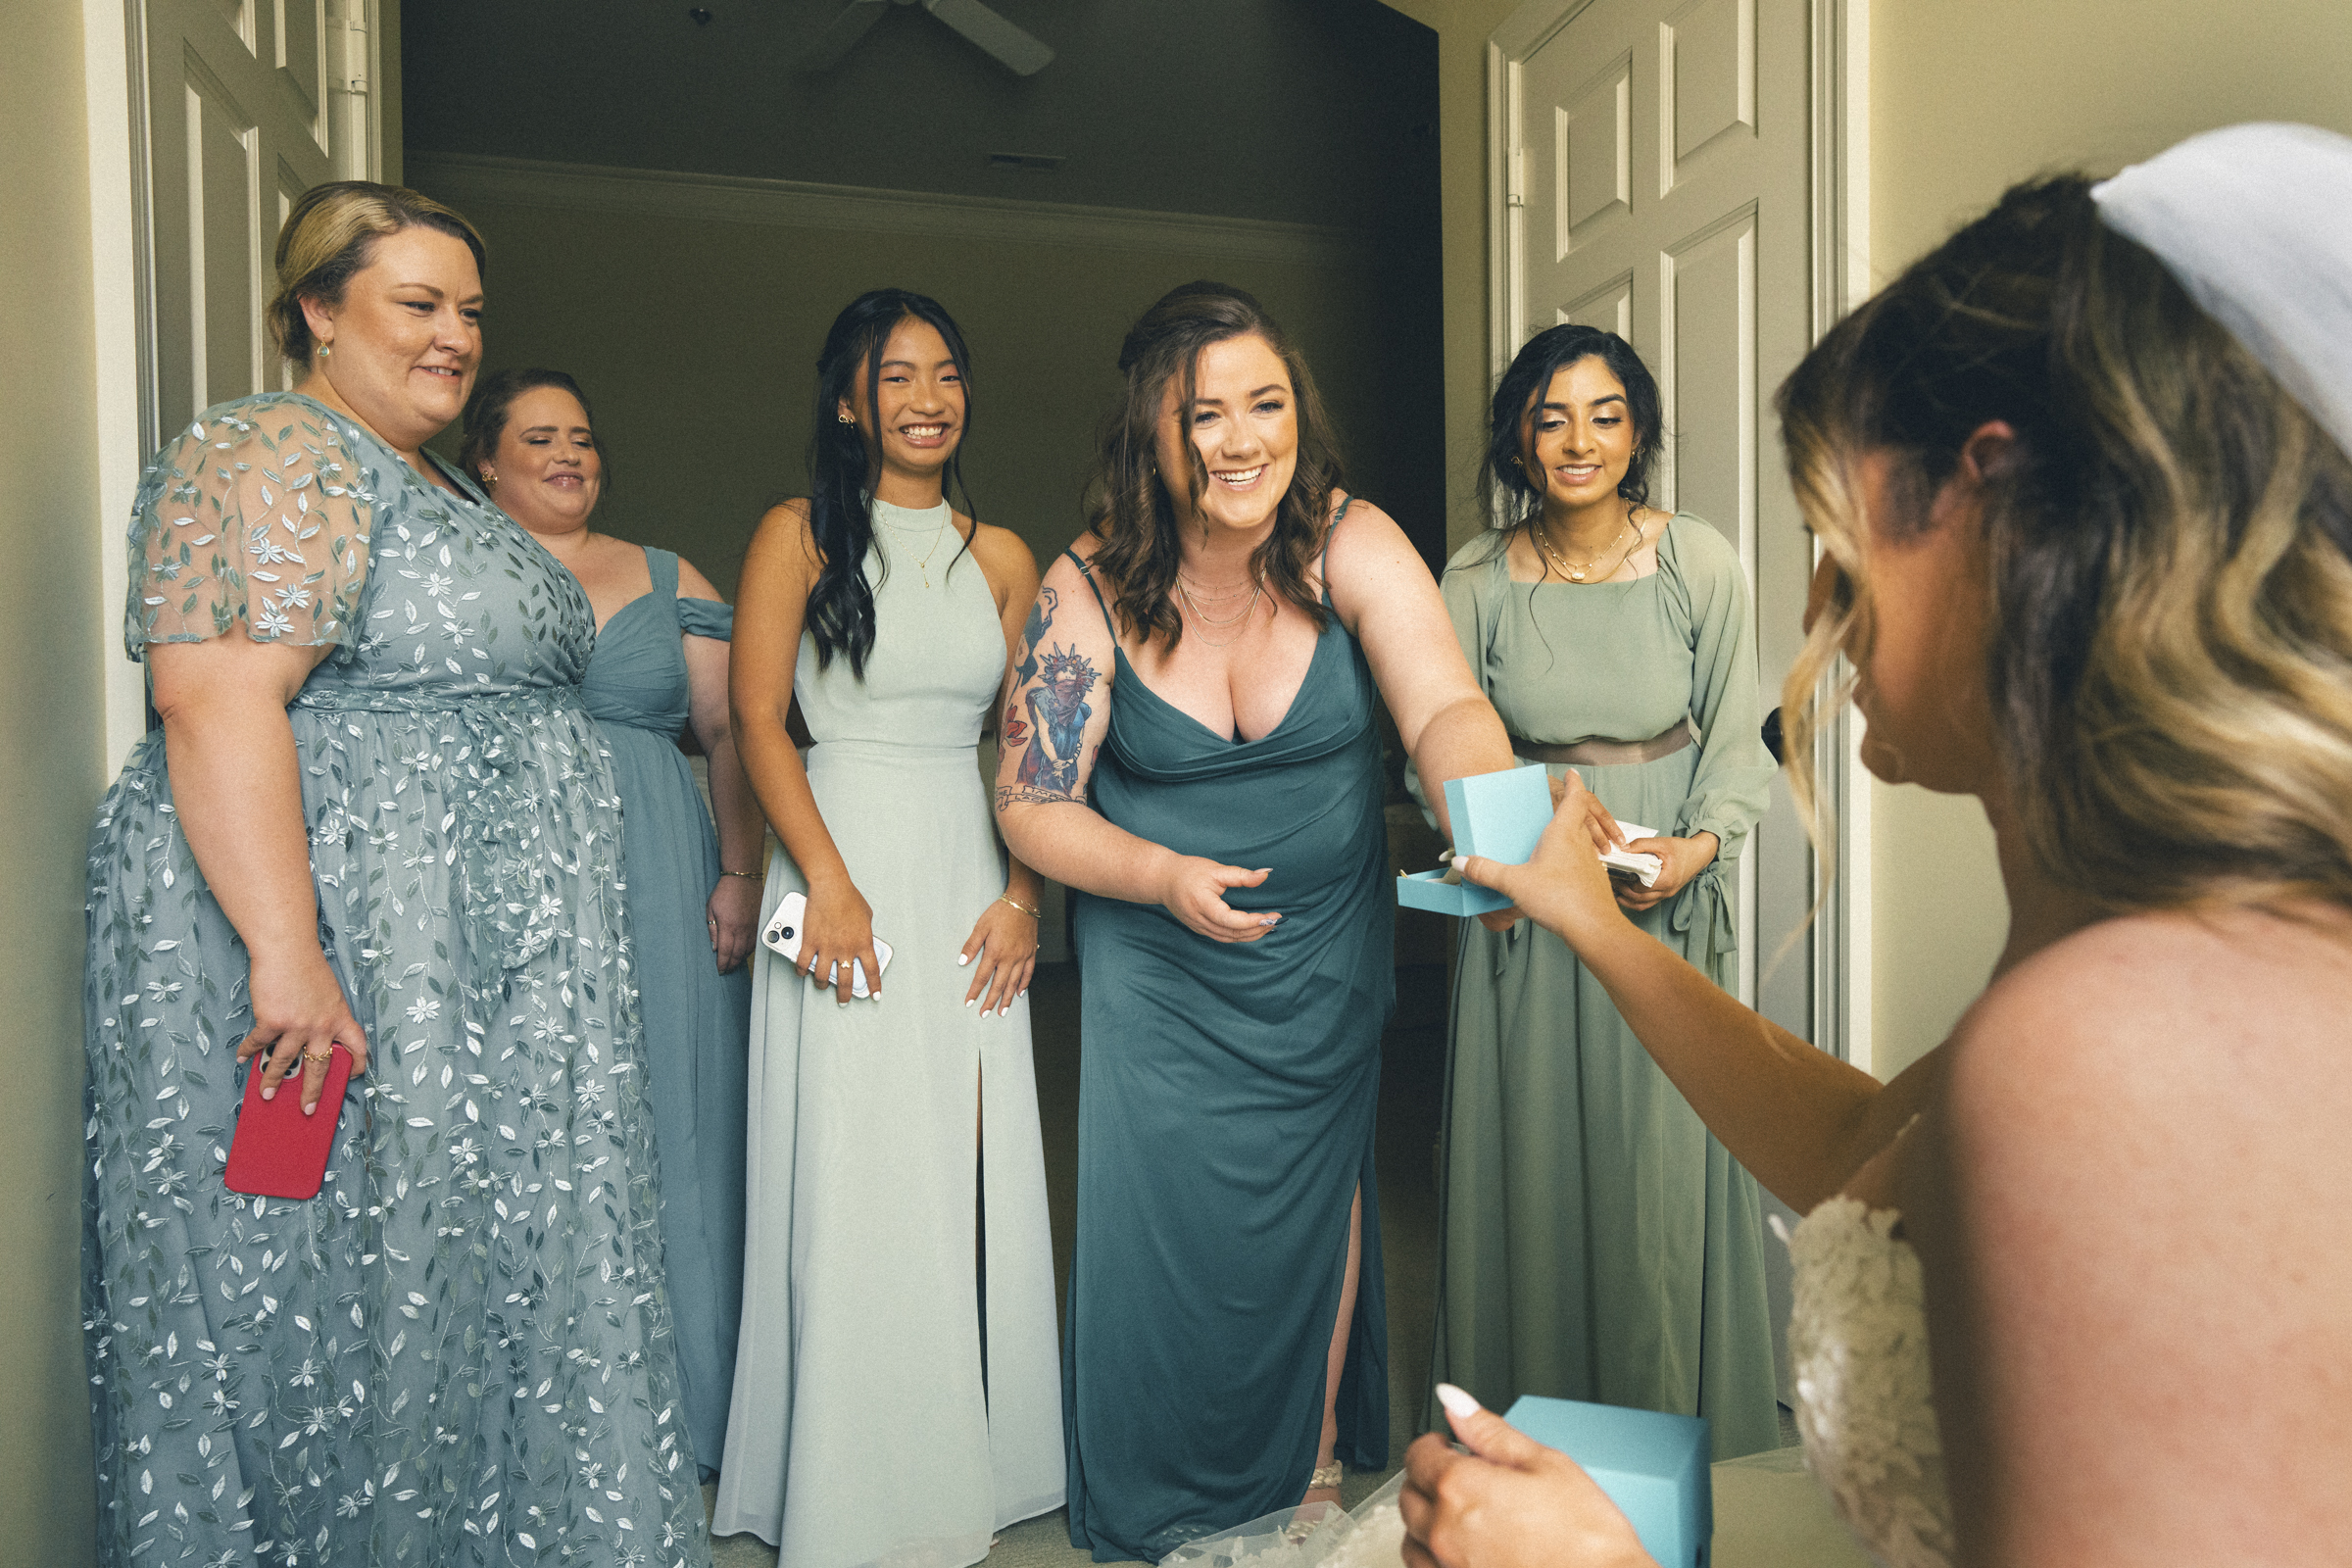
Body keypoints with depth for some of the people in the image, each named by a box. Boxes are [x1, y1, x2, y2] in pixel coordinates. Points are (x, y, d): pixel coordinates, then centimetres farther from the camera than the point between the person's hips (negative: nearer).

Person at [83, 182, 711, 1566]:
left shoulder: (438, 483, 19)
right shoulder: (271, 456, -10)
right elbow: (216, 700, -22)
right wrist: (286, 953, -29)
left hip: (484, 967, 10)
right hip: (338, 962, -9)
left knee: (480, 1263, 15)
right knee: (343, 1283, 2)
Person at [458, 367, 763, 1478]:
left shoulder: (670, 583, 12)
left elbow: (730, 736, 8)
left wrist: (740, 874, -2)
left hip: (658, 891, 1)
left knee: (658, 1121, 4)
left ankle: (671, 1409, 18)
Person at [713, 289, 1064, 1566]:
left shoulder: (1000, 557, 12)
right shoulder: (799, 536, 2)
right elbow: (759, 720, -5)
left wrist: (1023, 896, -1)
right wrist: (828, 877, -15)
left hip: (970, 871, 4)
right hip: (848, 858, -3)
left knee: (975, 1162, 7)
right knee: (856, 1167, 1)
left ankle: (972, 1457, 25)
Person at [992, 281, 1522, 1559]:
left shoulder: (1351, 547, -14)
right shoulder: (1088, 593, -14)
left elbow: (1445, 707, -27)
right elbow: (1032, 805, -10)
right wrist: (1166, 876, -26)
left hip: (1326, 956, 1)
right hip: (1158, 968, -1)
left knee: (1319, 1197, 16)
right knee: (1169, 1215, 5)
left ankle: (1316, 1458, 43)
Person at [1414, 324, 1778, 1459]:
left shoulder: (1699, 563, -4)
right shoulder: (1477, 581, -3)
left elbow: (1736, 738, 2)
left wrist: (1693, 846, -15)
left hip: (1671, 907, 0)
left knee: (1663, 1165, 6)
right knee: (1529, 1160, 9)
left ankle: (1665, 1424, 29)